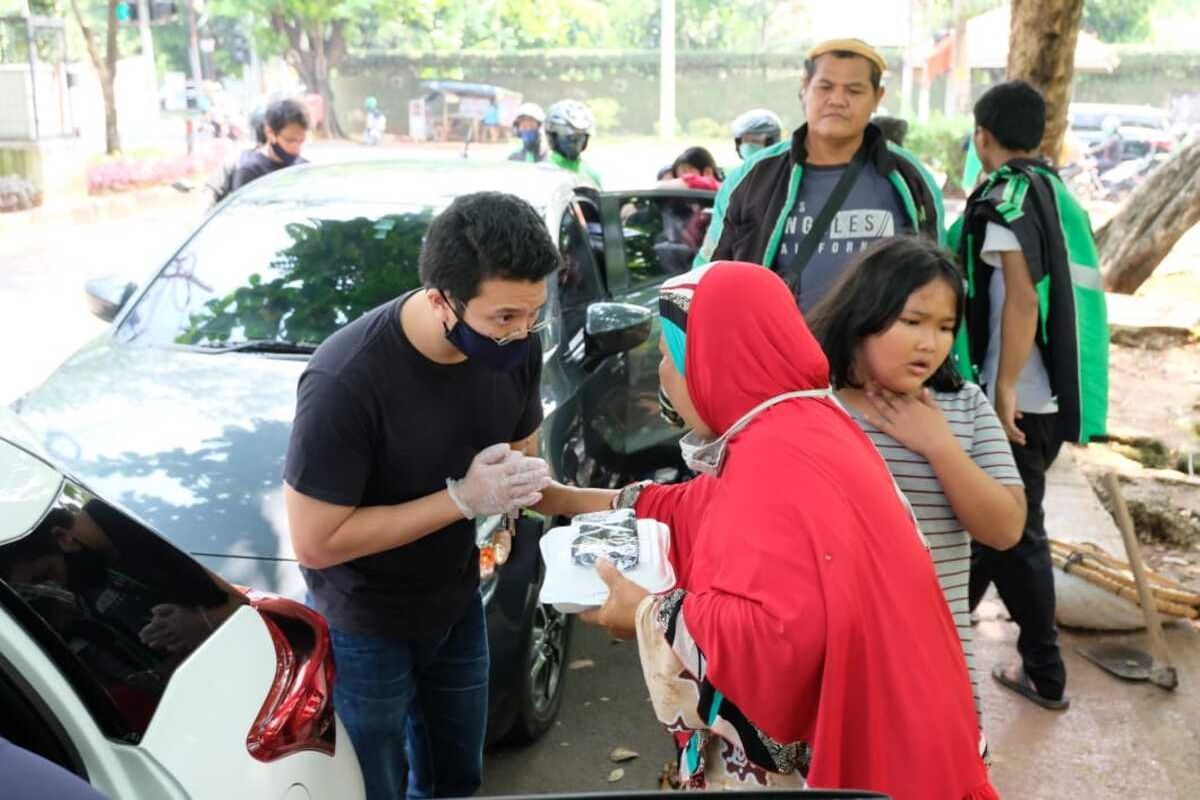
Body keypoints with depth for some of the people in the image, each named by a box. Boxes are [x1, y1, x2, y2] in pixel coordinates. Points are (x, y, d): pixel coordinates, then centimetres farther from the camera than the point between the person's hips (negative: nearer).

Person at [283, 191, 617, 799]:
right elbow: (315, 542, -28)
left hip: (457, 606, 5)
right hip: (365, 627, -5)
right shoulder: (345, 380, -35)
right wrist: (461, 499, -30)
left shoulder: (514, 348, -16)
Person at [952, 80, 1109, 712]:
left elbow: (1021, 300, -21)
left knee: (1012, 532, 2)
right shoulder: (1057, 195, 14)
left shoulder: (1006, 196, -11)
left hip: (1020, 398, -9)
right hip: (1053, 393, 9)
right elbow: (1061, 295, 17)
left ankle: (1043, 672, 13)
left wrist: (1004, 387, -21)